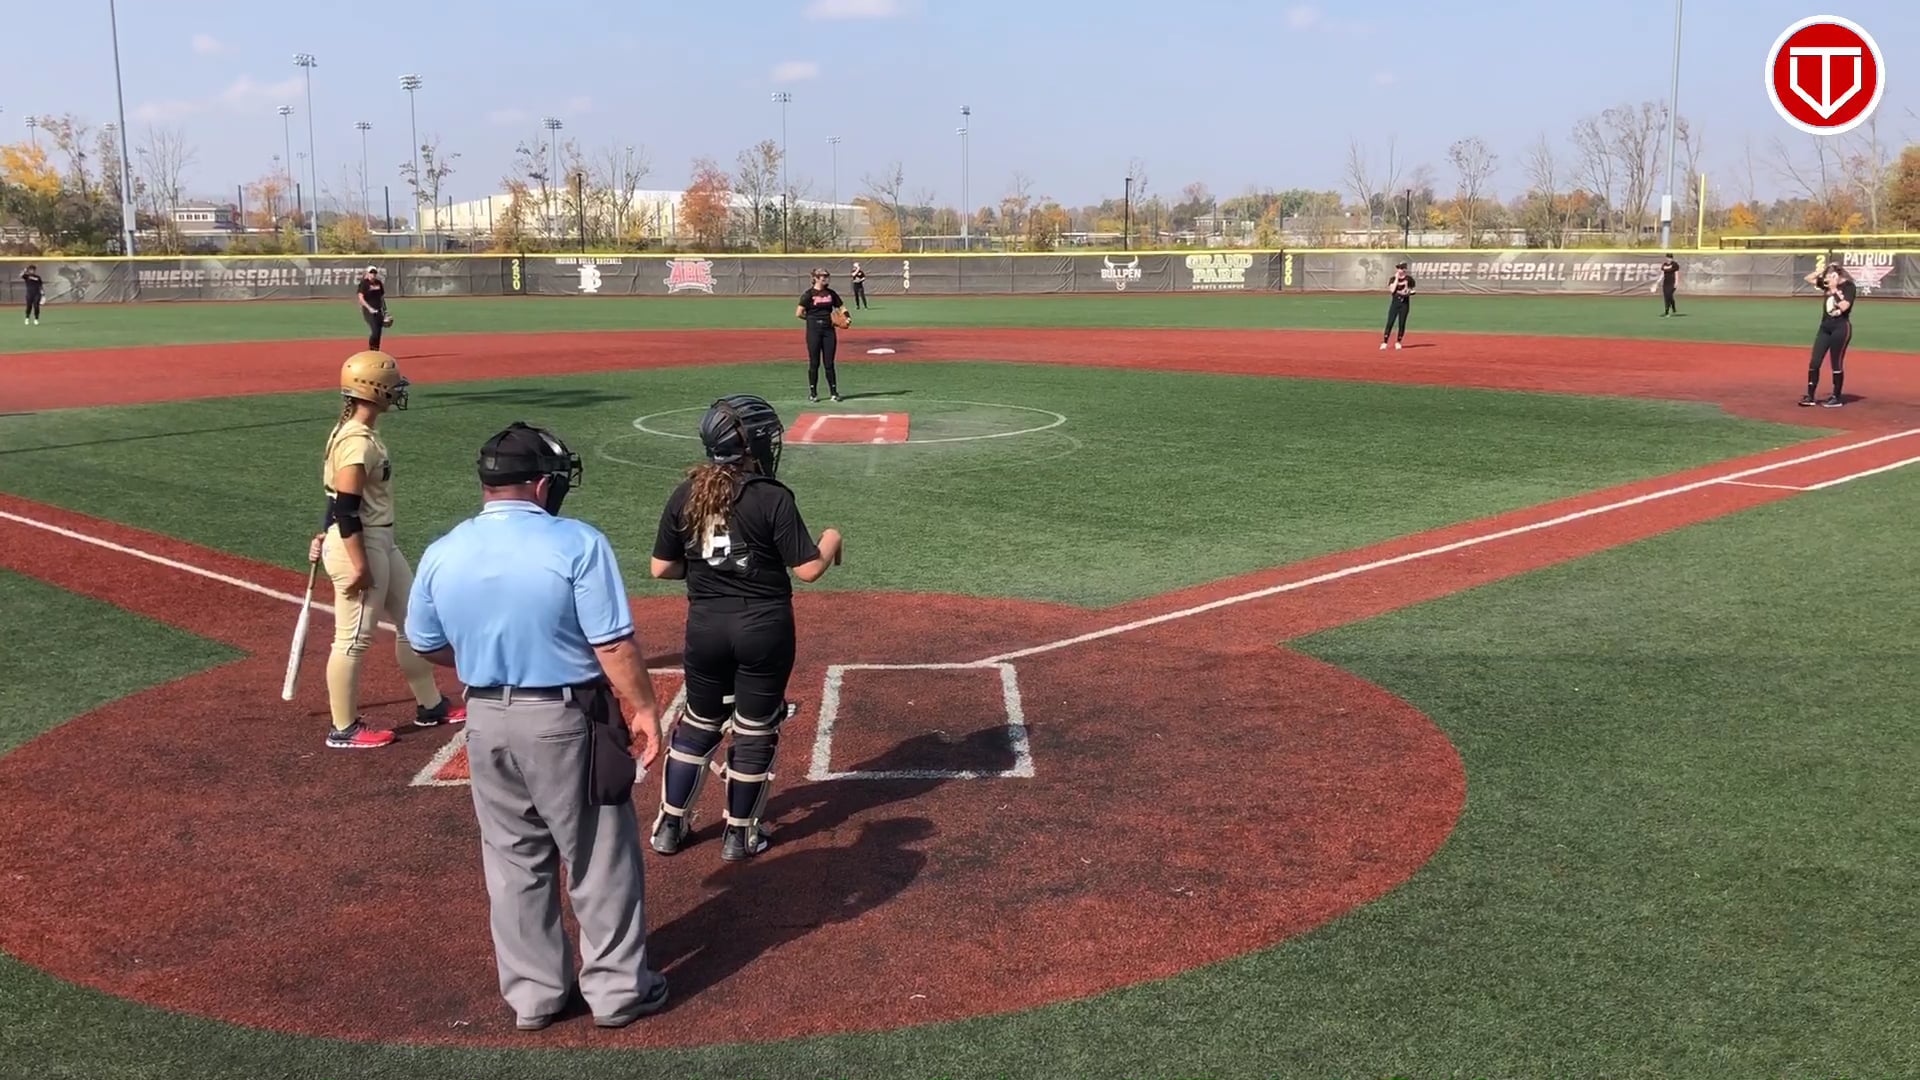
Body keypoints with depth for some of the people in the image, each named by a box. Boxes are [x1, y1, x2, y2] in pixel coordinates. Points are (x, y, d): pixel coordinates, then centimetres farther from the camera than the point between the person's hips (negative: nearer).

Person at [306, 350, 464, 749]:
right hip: (359, 546, -11)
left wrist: (327, 537, 22)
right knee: (354, 638, -1)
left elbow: (338, 495, 17)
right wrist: (358, 564, -23)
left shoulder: (353, 432, 10)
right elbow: (346, 506, -24)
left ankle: (430, 705, 30)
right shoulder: (358, 441, -21)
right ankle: (344, 730, 11)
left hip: (381, 542, 11)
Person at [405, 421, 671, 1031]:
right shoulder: (577, 543, -16)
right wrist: (643, 710, -7)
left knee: (513, 859, 18)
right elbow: (615, 644, -18)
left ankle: (532, 992, 28)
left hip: (487, 722, 5)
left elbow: (427, 646, 11)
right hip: (568, 721, -4)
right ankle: (618, 988, 21)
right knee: (599, 856, 10)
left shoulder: (441, 555, -1)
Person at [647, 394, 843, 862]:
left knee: (698, 723, 21)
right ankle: (739, 834, 22)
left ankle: (671, 825, 28)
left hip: (705, 626, 4)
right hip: (764, 628, -4)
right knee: (754, 731, 12)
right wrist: (831, 541, 6)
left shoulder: (686, 495, -2)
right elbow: (808, 569, -13)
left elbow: (662, 568, 2)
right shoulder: (772, 498, -14)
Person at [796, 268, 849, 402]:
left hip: (829, 329, 4)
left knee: (829, 363, 6)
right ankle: (813, 393, 11)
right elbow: (799, 314, -10)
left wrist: (847, 318, -3)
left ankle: (834, 392, 11)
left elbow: (841, 307, 15)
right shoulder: (808, 294, -6)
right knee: (814, 363, 2)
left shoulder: (831, 293, 9)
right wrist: (812, 318, -2)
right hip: (814, 330, -4)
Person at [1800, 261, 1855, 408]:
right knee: (1814, 362, 1)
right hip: (1825, 327, 7)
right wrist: (1823, 270, 3)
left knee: (1836, 364, -1)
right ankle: (1810, 396, 5)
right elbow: (1808, 278, 14)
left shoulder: (1848, 286, -9)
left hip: (1841, 328, -7)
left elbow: (1843, 306, -22)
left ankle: (1836, 398, 8)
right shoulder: (1827, 284, 8)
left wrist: (1834, 291, -17)